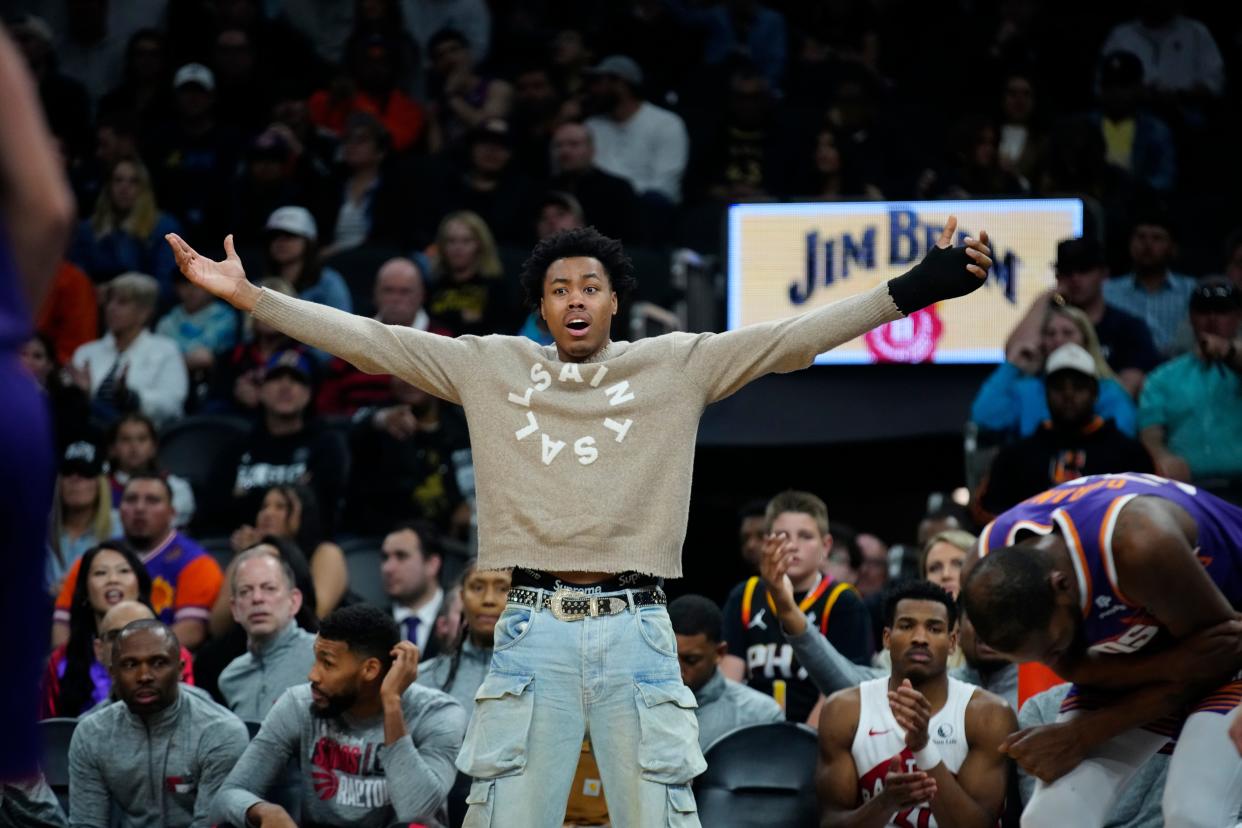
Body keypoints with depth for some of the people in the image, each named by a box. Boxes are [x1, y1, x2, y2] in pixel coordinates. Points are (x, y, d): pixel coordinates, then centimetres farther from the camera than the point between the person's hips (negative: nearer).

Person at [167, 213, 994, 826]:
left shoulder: (676, 366, 5)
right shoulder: (491, 367, 8)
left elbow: (791, 337, -1)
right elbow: (367, 339, 7)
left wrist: (913, 290, -11)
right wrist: (247, 294, 1)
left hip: (635, 627, 0)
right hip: (532, 627, 1)